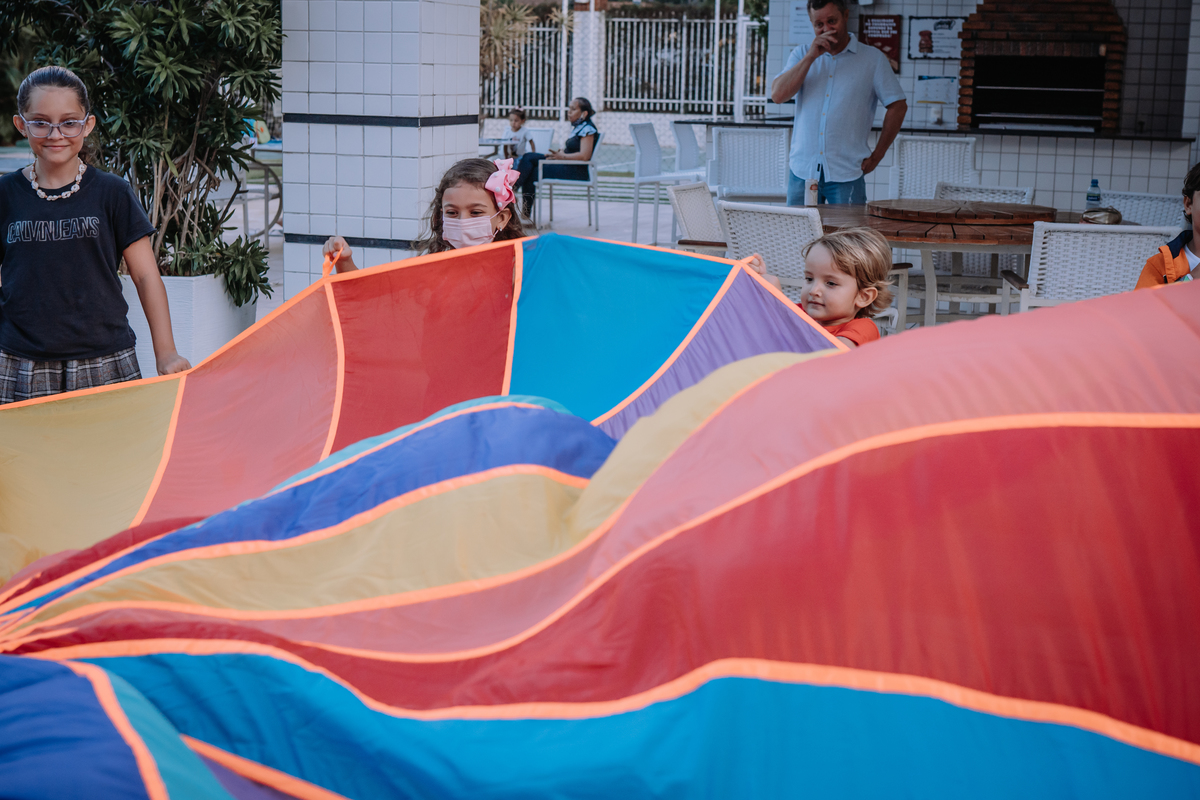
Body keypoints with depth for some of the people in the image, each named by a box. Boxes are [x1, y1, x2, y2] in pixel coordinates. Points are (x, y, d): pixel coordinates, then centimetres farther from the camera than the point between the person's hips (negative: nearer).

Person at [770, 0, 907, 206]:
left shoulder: (872, 58, 4)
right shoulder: (801, 55, 12)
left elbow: (898, 106, 6)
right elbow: (778, 95, -2)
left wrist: (876, 156, 2)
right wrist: (811, 57, -8)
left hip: (846, 174, -2)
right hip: (802, 171, 2)